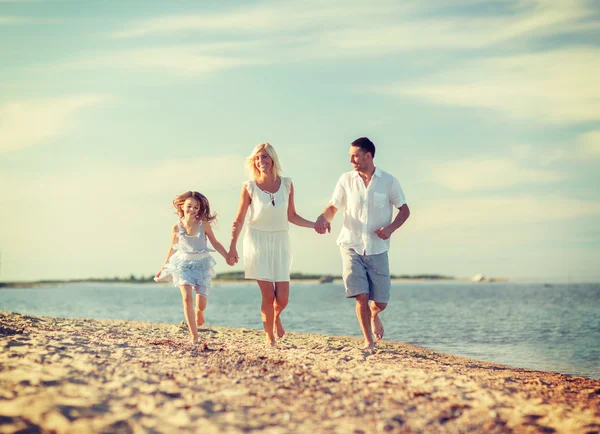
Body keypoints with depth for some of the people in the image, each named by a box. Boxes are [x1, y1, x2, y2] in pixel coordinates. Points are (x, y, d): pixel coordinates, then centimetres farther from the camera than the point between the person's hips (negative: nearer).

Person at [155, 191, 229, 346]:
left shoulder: (203, 225, -6)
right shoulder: (177, 227, -4)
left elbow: (215, 243, 5)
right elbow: (173, 248, 10)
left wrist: (227, 256, -3)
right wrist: (164, 267, 15)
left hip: (201, 264, 0)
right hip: (183, 265, 0)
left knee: (201, 304, 0)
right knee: (187, 298, -18)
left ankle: (199, 312, 43)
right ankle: (194, 336, -11)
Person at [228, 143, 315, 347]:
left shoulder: (286, 185, 3)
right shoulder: (249, 187, -4)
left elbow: (291, 216, 11)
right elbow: (239, 220, 1)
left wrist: (315, 225, 3)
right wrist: (232, 247, -3)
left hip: (280, 242, 2)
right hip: (257, 241, -2)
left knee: (282, 298, -3)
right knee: (268, 294, -7)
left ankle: (276, 317, 33)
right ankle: (269, 336, 12)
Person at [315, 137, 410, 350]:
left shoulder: (388, 181, -1)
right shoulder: (346, 180, 2)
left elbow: (404, 210, 6)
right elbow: (333, 207, 6)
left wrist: (391, 228, -12)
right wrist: (323, 217, -17)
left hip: (377, 249, 0)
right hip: (352, 247, 0)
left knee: (380, 302, 1)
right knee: (361, 297, -10)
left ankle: (374, 316, 38)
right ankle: (368, 341, 7)